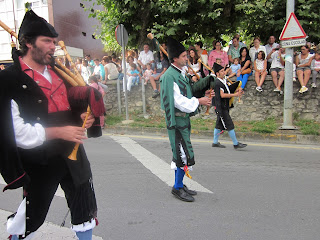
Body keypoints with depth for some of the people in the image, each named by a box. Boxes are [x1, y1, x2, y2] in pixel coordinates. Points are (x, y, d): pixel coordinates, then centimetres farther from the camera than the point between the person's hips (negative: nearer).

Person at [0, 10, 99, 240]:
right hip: (40, 162, -5)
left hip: (72, 154, 6)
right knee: (31, 217, 15)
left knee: (86, 212, 17)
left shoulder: (58, 72, 8)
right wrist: (58, 132, -22)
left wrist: (82, 117, -1)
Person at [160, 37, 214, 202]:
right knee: (185, 155, -6)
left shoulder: (181, 73, 12)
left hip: (183, 119, 10)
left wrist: (204, 94, 5)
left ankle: (179, 185, 28)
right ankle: (177, 188, 9)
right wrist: (198, 101, -13)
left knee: (180, 154, 16)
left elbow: (187, 91, 20)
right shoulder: (169, 76, -17)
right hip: (177, 120, -10)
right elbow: (178, 101, -21)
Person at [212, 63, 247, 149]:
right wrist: (235, 95, -21)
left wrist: (237, 91, 3)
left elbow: (227, 91, 19)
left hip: (224, 107, 10)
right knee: (229, 125, -5)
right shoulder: (217, 83, -17)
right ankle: (236, 144, 2)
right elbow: (222, 95, -24)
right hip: (221, 107, -10)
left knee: (220, 125, 14)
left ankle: (215, 142, 24)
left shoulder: (224, 81, 14)